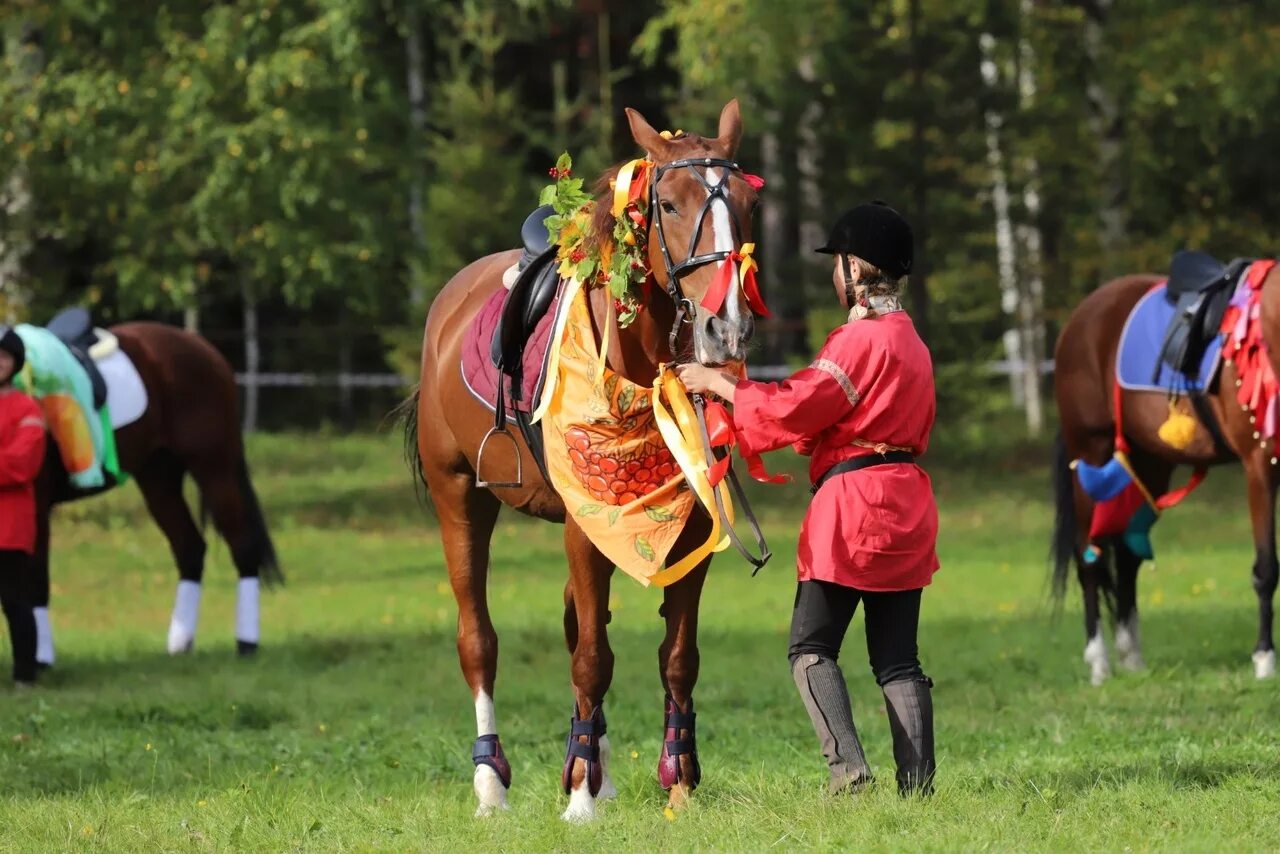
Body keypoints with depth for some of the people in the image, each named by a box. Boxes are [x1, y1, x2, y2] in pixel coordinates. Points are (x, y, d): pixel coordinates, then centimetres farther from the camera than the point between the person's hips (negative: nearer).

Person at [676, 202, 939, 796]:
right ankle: (918, 785, 1)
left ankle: (847, 764, -16)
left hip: (852, 502, -8)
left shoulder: (860, 339, -13)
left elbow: (793, 409, -14)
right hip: (907, 504, 8)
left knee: (811, 647, -1)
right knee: (897, 658, 7)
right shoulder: (910, 342, 15)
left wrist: (721, 385, -2)